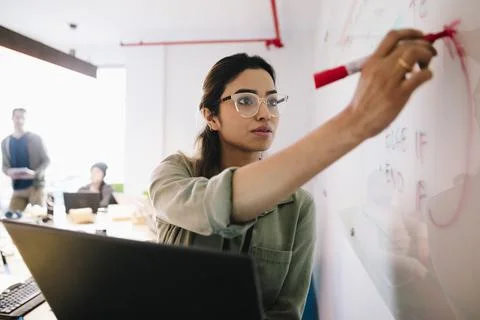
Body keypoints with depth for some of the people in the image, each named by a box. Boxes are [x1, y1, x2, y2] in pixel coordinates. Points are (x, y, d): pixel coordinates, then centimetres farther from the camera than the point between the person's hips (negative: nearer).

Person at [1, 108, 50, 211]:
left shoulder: (36, 138, 1)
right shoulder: (5, 142, 11)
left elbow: (46, 160, 0)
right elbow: (4, 166, 15)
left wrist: (35, 173, -19)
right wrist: (9, 171, -10)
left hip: (36, 185, -3)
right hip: (17, 189, 4)